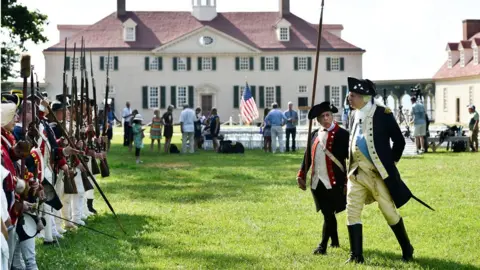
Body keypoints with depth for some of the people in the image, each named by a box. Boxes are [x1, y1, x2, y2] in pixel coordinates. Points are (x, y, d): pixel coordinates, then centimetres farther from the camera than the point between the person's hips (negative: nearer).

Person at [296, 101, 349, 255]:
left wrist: (347, 182, -11)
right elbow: (308, 156, 17)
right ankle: (335, 242, 30)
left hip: (334, 182, -6)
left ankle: (322, 246, -2)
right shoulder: (315, 134, 11)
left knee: (328, 214, -5)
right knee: (327, 213, 15)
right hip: (317, 182, 6)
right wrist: (301, 175, 14)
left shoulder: (342, 134, -7)